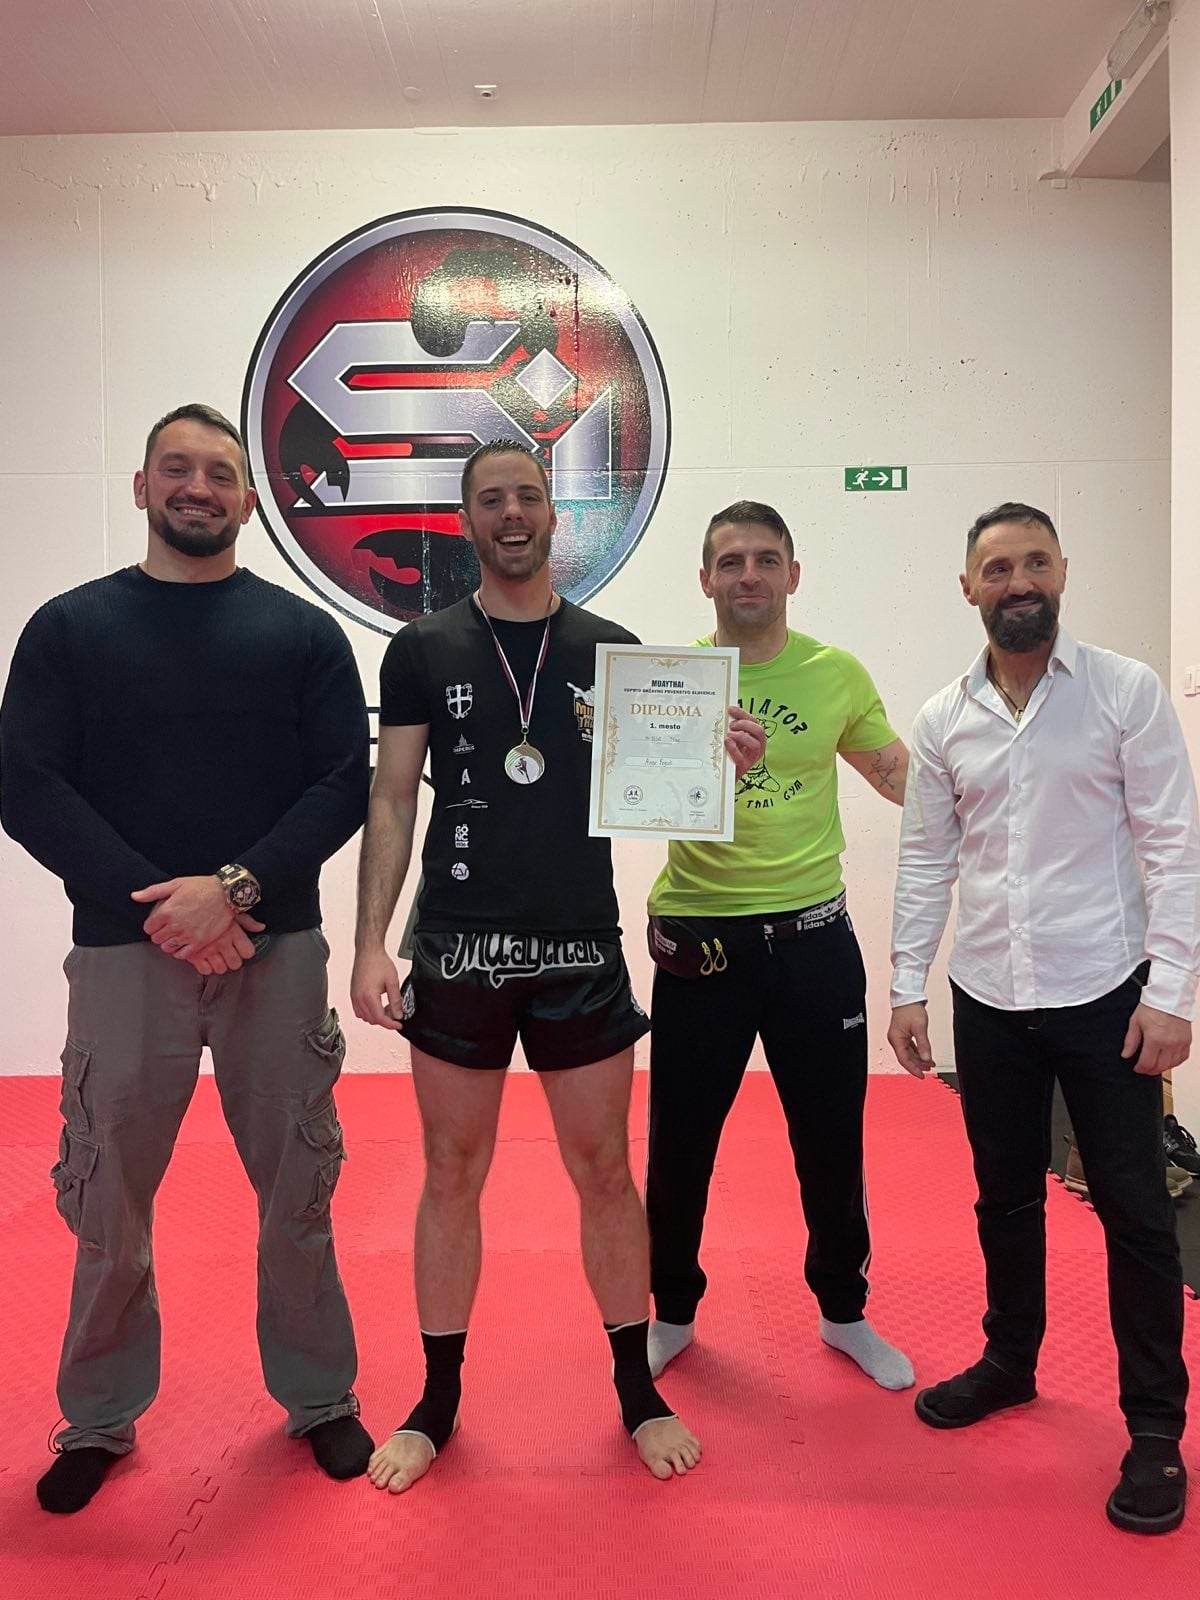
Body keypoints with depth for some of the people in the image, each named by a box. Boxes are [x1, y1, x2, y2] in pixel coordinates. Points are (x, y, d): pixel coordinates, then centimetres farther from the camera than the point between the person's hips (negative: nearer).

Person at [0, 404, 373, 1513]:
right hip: (123, 952, 0)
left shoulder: (304, 632, 6)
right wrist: (158, 901, -14)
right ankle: (100, 1420, 32)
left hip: (274, 949, 0)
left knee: (297, 1190, 9)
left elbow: (345, 785, -1)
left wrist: (236, 887, -15)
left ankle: (319, 1396, 30)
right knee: (108, 1202, 9)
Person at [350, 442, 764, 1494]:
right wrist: (371, 942, -8)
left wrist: (721, 761, -15)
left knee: (605, 1171, 9)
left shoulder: (612, 649, 5)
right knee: (453, 1175, 10)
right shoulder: (424, 650, 2)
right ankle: (439, 1403, 29)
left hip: (582, 952, 1)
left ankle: (639, 1392, 28)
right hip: (458, 952, 0)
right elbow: (391, 802, 1)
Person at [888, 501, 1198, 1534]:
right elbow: (925, 861, 7)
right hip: (988, 1001, 3)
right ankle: (1010, 1362, 37)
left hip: (1106, 995, -3)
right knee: (1007, 1198, 17)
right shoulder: (943, 721, 4)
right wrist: (906, 988, 3)